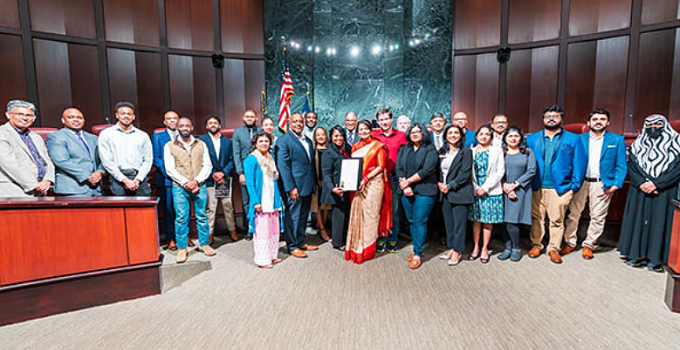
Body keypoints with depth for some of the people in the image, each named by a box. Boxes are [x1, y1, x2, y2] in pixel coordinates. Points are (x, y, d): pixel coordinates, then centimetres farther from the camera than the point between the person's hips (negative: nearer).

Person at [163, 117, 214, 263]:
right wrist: (185, 183, -12)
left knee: (202, 216, 6)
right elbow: (170, 169, -1)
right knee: (181, 218, 1)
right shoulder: (169, 146, 5)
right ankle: (182, 248, 12)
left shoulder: (201, 144, 9)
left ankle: (204, 244, 18)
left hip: (200, 186, 1)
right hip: (180, 188, -1)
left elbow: (207, 166, 3)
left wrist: (196, 181, -10)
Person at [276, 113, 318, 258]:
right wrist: (291, 188, -19)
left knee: (303, 216, 17)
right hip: (294, 187, -7)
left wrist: (314, 183, 14)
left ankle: (301, 242, 31)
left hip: (307, 186, 7)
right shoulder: (283, 140, -9)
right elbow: (283, 166, -15)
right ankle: (292, 246, 18)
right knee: (293, 217, 4)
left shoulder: (308, 140, 15)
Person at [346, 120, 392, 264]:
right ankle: (356, 248, 15)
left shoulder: (378, 146, 1)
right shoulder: (355, 147, 15)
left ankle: (367, 249, 9)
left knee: (369, 214, -3)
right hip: (358, 184, 4)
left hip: (373, 183, -4)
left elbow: (381, 166, -6)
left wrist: (365, 179, -16)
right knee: (357, 213, 3)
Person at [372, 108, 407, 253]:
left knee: (394, 209, 5)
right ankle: (381, 239, 16)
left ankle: (393, 240, 17)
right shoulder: (374, 135, 6)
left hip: (394, 177, 0)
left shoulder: (401, 135, 5)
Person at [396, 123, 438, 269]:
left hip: (424, 191, -5)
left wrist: (408, 181, -11)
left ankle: (417, 254, 5)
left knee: (420, 221, -4)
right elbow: (398, 168, 5)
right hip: (406, 191, 5)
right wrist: (404, 186, -9)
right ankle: (416, 249, 23)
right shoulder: (404, 150, 14)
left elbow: (426, 170, -13)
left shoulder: (430, 149, -1)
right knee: (411, 221, 10)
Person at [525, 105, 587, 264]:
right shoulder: (532, 139, 9)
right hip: (537, 187, 1)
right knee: (536, 218, 8)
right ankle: (536, 245, 20)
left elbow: (579, 163, 3)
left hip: (560, 187, -1)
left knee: (557, 220, 5)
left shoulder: (573, 139, 6)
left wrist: (574, 185, -4)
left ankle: (554, 248, 18)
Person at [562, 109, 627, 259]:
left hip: (602, 184, 0)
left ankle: (589, 245, 19)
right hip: (580, 182, 0)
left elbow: (621, 165, 4)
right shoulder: (580, 139, 7)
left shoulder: (617, 140, 6)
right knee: (573, 214, 4)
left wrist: (616, 184, -8)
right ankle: (570, 243, 17)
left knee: (598, 217, 5)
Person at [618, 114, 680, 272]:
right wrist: (642, 183, -13)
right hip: (639, 191, 2)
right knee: (638, 219, 1)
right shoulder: (638, 145, 11)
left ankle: (655, 259, 4)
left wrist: (656, 184, -14)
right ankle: (637, 254, 8)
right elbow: (631, 167, 3)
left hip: (663, 192, -2)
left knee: (659, 221, -2)